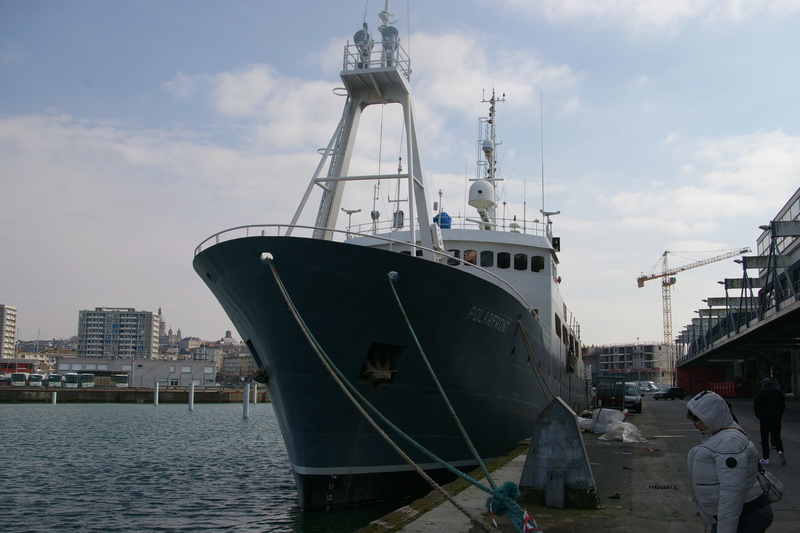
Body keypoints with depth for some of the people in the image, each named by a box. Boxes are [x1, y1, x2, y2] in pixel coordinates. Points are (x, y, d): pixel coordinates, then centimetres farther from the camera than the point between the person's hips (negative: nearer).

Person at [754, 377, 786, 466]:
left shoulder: (761, 392, -3)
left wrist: (759, 417, 4)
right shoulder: (778, 392, 9)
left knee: (764, 439, 3)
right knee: (776, 437, 9)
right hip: (776, 419, 3)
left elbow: (756, 406, -8)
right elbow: (783, 406, 10)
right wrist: (779, 416, 15)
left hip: (764, 418, -3)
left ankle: (765, 458, 4)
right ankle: (780, 451, -17)